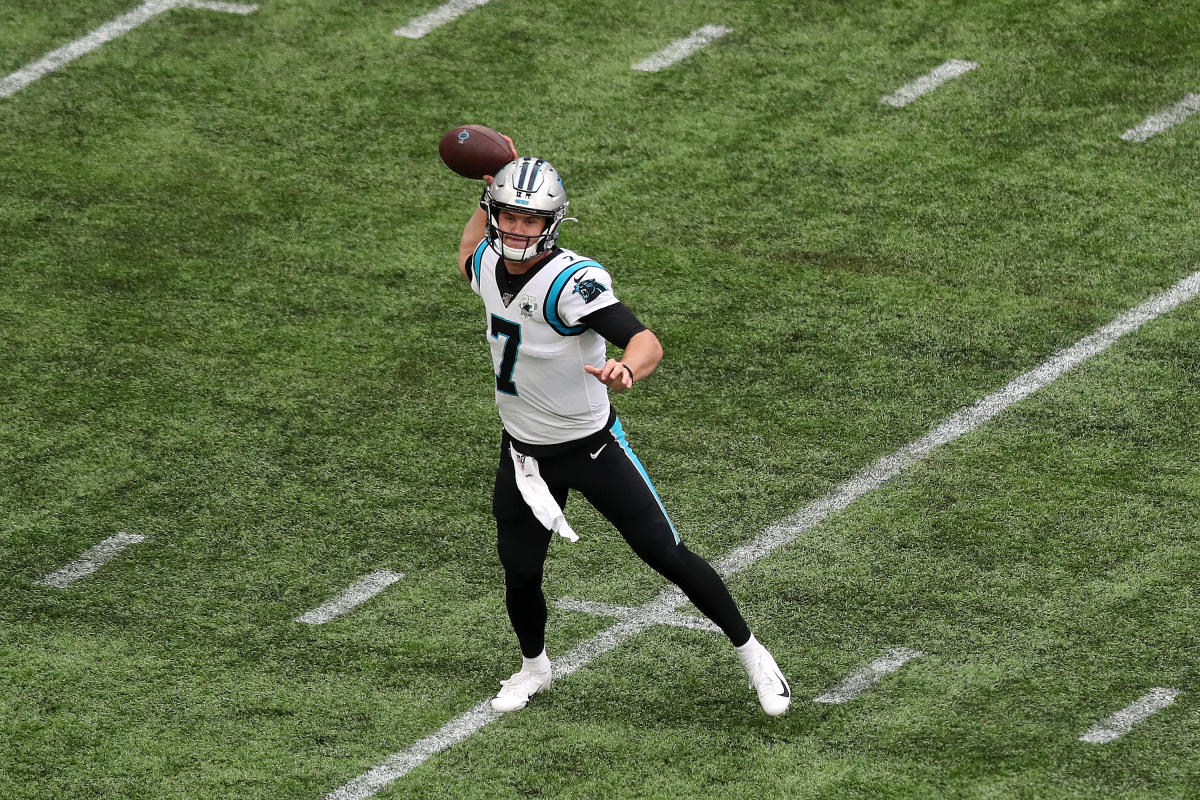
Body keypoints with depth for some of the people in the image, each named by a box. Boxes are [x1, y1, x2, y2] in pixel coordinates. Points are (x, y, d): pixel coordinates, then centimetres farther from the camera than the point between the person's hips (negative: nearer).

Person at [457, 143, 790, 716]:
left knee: (666, 555, 0)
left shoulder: (571, 281, -30)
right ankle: (533, 669, 39)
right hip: (524, 454, 5)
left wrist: (626, 371, -65)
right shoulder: (490, 266, -8)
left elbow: (646, 341, -43)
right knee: (520, 577, 8)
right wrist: (490, 192, 10)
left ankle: (751, 655, 18)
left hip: (592, 447, -5)